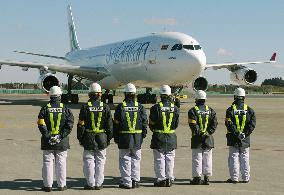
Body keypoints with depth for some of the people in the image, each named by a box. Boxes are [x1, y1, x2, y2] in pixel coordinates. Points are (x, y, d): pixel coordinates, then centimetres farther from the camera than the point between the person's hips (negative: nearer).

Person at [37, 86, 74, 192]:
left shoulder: (45, 108, -2)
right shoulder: (65, 109, -1)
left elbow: (41, 124, -10)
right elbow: (70, 123, -8)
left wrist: (47, 135, -8)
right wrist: (62, 135, -7)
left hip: (48, 140, 0)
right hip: (62, 141, 0)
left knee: (48, 162, 5)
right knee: (61, 162, 7)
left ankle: (48, 185, 7)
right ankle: (61, 185, 11)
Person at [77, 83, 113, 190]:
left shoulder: (85, 107, -6)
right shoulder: (105, 107, -1)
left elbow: (81, 125, -4)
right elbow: (109, 125, 2)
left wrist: (80, 138, 5)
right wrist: (109, 138, 11)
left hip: (88, 138, -1)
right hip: (102, 138, 1)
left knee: (89, 161, 5)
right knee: (100, 161, 8)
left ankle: (90, 184, 7)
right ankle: (98, 183, 11)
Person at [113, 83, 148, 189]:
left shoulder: (121, 106, -5)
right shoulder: (140, 106, 1)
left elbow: (116, 123, -4)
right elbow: (145, 122, 3)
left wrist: (116, 137, 4)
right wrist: (143, 135, 12)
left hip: (124, 137, -2)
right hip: (137, 137, 2)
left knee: (125, 160, 4)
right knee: (136, 159, 12)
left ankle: (126, 182, 4)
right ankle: (135, 181, 14)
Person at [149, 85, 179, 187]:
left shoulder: (156, 107, -11)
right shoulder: (175, 108, -1)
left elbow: (151, 124, -5)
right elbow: (176, 124, 6)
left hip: (158, 136, -3)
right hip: (171, 137, 3)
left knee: (159, 159, 3)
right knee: (170, 159, 10)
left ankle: (161, 179, 4)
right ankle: (169, 179, 13)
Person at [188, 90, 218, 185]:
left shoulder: (193, 111, -6)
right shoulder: (210, 110, 7)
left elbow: (193, 125, -14)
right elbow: (214, 124, -1)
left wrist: (199, 133, -10)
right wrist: (208, 133, -4)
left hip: (197, 138, -3)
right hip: (208, 139, 3)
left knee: (197, 159, 2)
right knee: (207, 159, 8)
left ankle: (197, 178, 4)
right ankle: (207, 178, 10)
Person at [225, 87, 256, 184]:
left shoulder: (230, 110, -6)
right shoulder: (249, 110, 2)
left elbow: (229, 124, -14)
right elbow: (252, 124, -5)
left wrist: (236, 134, -13)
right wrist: (245, 134, -8)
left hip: (233, 138, -2)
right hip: (245, 139, 2)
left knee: (233, 157, 4)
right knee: (245, 158, 10)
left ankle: (234, 178, 4)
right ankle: (245, 178, 13)